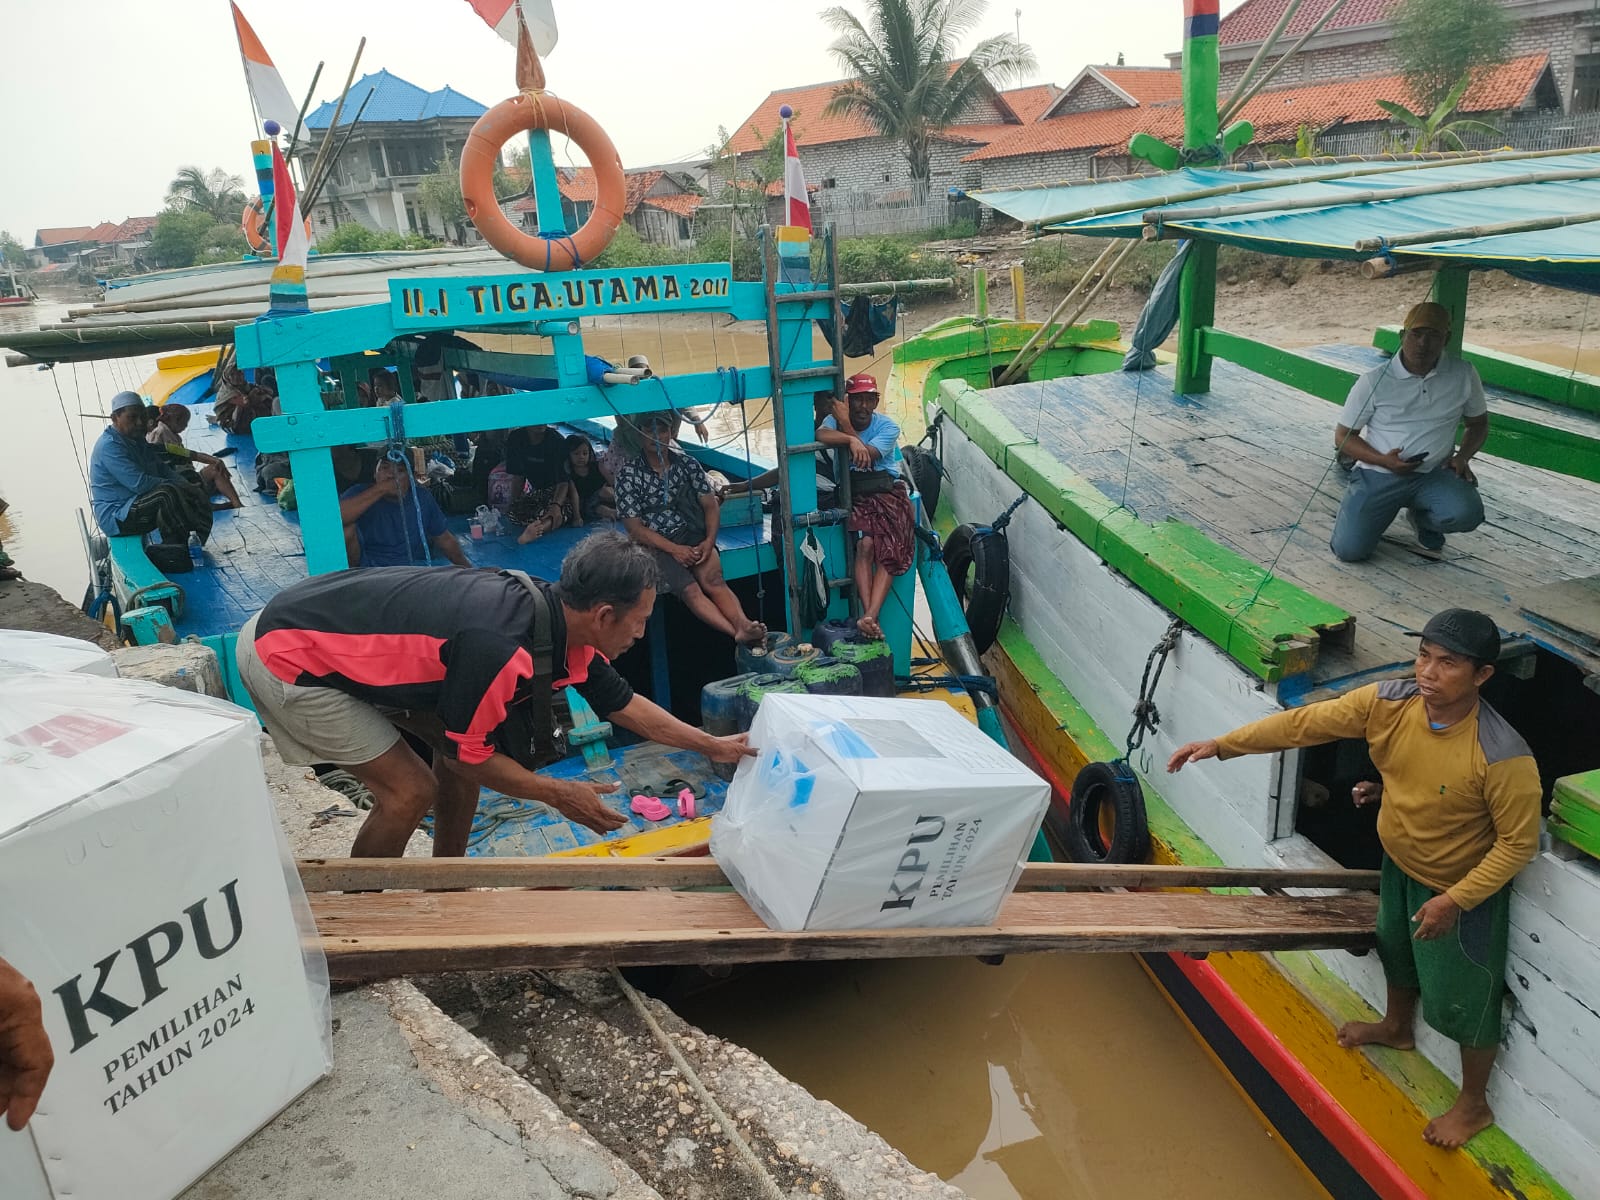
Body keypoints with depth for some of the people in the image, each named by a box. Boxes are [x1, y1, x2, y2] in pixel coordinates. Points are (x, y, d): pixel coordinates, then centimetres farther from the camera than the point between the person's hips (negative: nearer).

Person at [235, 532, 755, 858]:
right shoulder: (499, 648, -33)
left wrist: (711, 745, 11)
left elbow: (621, 701, 8)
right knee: (409, 790, -10)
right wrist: (557, 794, -9)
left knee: (455, 738, 9)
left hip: (342, 634, 9)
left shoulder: (558, 614, -5)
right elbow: (466, 755, -18)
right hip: (281, 656, -9)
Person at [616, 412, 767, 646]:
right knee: (689, 589, -28)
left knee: (713, 579, -28)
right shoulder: (629, 473, -2)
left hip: (691, 535, 3)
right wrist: (674, 549, -16)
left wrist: (710, 540, -12)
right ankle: (739, 633, -45)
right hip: (654, 543, -3)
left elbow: (710, 504, 7)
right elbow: (634, 527, -6)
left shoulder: (687, 464, 8)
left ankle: (743, 625, -48)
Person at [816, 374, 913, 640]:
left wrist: (846, 425, -13)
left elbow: (868, 455, -15)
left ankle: (869, 617, -28)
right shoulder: (836, 419, 4)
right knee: (865, 545, -24)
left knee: (889, 552, -20)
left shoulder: (887, 427, 1)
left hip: (888, 492, 0)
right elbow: (820, 434, -20)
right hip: (855, 495, 0)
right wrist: (852, 439, -31)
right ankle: (870, 616, -28)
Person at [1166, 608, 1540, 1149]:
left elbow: (1518, 842, -25)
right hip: (1400, 863, 6)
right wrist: (1221, 745, -18)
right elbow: (1304, 722, -16)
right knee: (1396, 948, 31)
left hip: (1465, 886, -6)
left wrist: (1454, 901, -25)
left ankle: (1474, 1104, 40)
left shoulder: (1503, 757, -37)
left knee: (1462, 998, 14)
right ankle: (1396, 1027, 61)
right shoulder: (1386, 703, -23)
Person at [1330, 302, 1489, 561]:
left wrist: (1463, 456, -4)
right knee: (1349, 550, -18)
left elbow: (1478, 423, 17)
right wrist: (1382, 460, -18)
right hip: (1379, 474, -2)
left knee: (1466, 514, -30)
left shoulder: (1464, 375, 0)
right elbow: (1343, 436, -2)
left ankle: (1421, 518, 8)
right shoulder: (1374, 381, -8)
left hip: (1434, 474, 2)